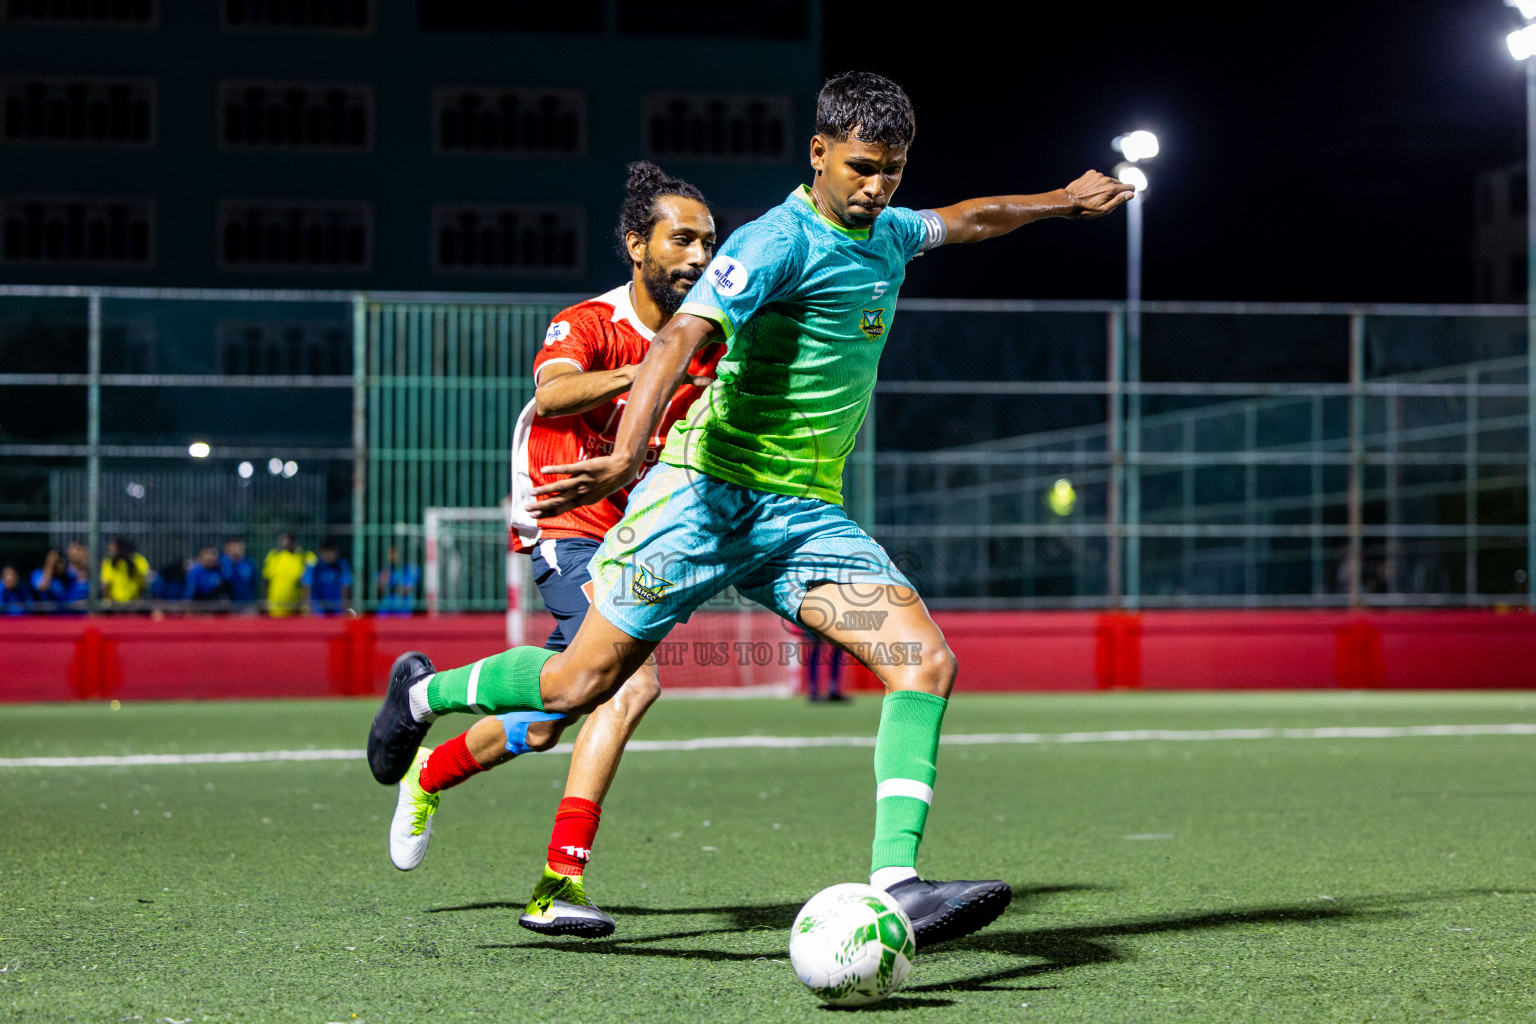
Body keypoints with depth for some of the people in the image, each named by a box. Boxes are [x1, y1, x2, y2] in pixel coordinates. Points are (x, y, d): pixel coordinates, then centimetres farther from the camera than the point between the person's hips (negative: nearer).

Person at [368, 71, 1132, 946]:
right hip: (709, 491, -7)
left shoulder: (887, 236, 12)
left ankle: (894, 886, -24)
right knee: (580, 684, -3)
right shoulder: (779, 242, -14)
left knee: (927, 660, -16)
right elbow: (682, 338, -28)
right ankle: (425, 694, 27)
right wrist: (627, 455, -43)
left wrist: (1063, 201, 48)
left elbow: (968, 219, 36)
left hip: (807, 514, 7)